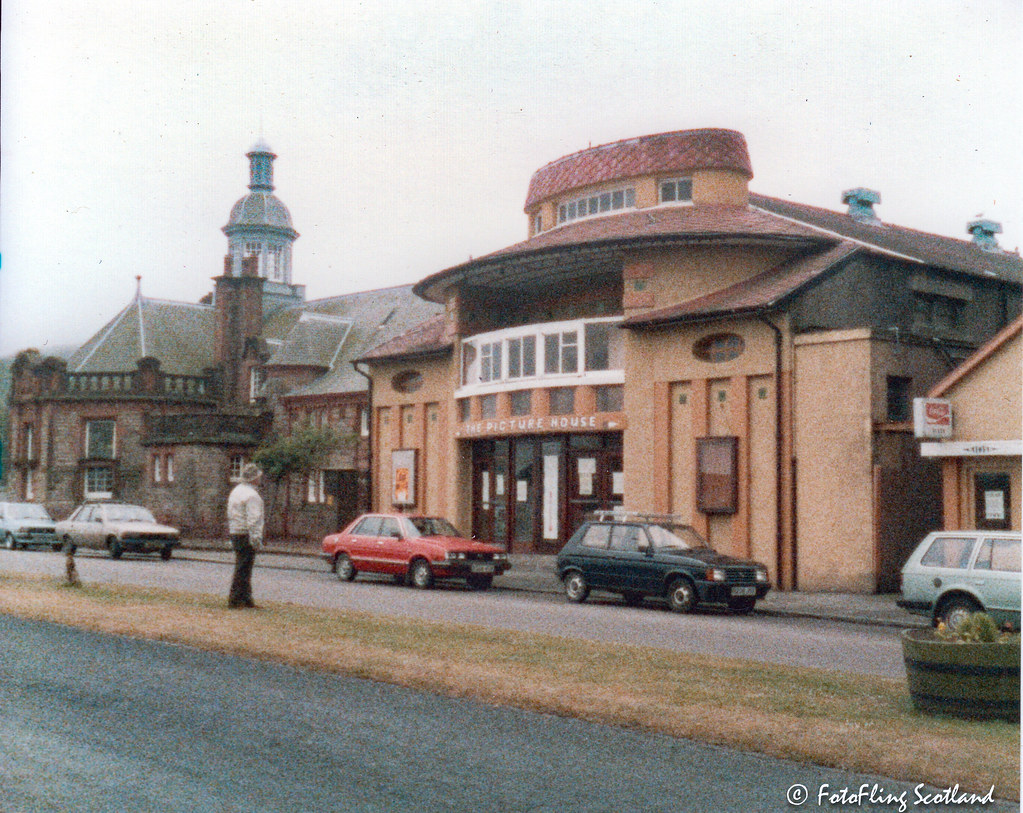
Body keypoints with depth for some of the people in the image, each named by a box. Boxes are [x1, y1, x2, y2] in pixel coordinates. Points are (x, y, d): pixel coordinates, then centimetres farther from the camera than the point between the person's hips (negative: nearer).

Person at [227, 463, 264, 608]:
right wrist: (255, 538, -21)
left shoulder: (236, 491, 15)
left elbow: (230, 514, 20)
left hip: (235, 534, 10)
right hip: (246, 535, -10)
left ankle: (245, 597, 18)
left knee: (242, 568, 14)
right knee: (243, 569, -6)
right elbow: (253, 520, -21)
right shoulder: (252, 495, -15)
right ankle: (235, 600, -5)